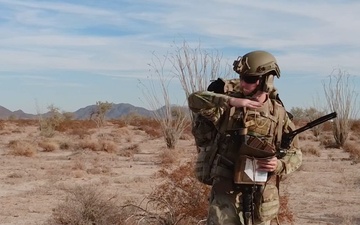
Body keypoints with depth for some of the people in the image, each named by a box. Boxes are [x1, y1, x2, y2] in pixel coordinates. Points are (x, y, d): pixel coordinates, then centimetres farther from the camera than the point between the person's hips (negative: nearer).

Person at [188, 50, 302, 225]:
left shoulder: (278, 114, 0)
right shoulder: (229, 103, -4)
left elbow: (295, 154, 7)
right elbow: (195, 100, -19)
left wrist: (279, 165, -14)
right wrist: (231, 101, -28)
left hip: (262, 197, 2)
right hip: (227, 192, -2)